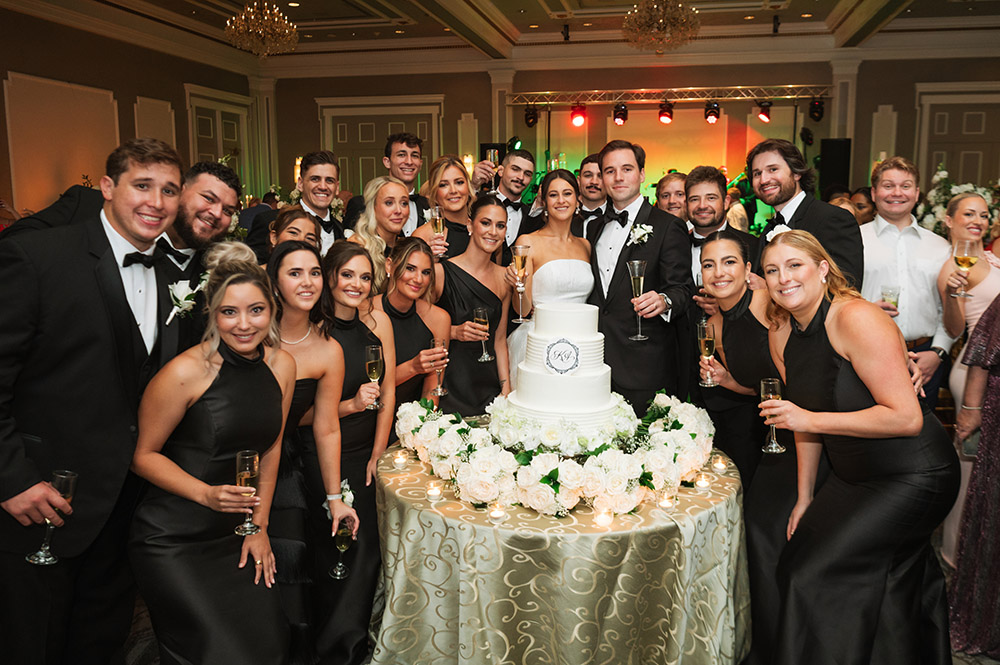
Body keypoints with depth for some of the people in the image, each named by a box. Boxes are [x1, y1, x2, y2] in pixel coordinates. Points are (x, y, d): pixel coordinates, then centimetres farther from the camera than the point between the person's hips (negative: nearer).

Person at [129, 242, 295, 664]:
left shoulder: (281, 365, -1)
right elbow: (143, 455, -8)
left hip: (237, 534, 5)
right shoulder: (186, 371, -17)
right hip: (171, 539, -5)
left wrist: (260, 525, 8)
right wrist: (208, 494, -20)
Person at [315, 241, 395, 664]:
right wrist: (350, 406, -22)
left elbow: (388, 391, 1)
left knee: (366, 547, 3)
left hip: (367, 454, 3)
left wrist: (377, 455, -2)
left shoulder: (377, 320, -1)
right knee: (330, 554, 2)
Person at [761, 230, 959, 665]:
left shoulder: (857, 320, -22)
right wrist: (805, 498, 11)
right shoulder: (781, 334, 2)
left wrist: (810, 420, -25)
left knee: (818, 575, -13)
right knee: (797, 561, 9)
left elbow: (906, 417, -25)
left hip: (914, 477, -8)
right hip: (853, 477, 8)